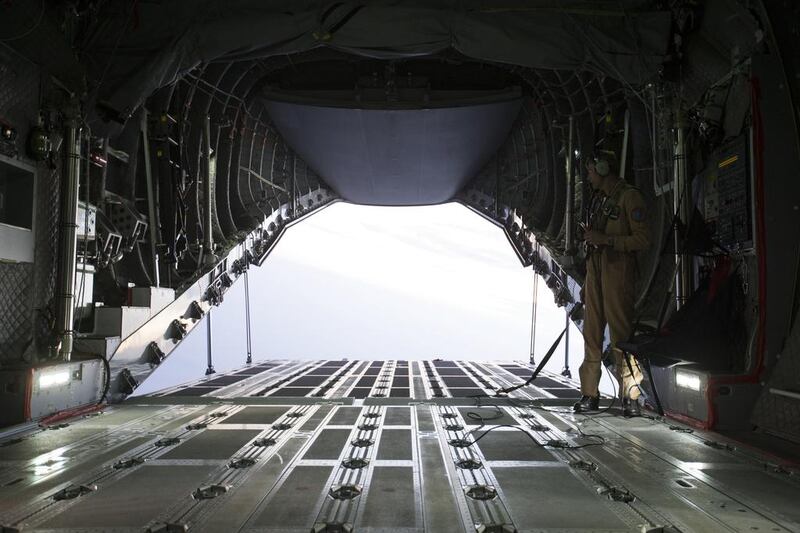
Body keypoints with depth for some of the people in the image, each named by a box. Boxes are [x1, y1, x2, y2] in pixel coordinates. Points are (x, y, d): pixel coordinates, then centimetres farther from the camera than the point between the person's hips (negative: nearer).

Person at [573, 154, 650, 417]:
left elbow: (643, 239, -10)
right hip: (595, 269, 7)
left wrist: (606, 239, -16)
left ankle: (630, 397, 0)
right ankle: (590, 395, 9)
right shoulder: (598, 198, 20)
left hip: (617, 269, -7)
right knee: (591, 332, 4)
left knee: (621, 333, -7)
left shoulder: (629, 196, -4)